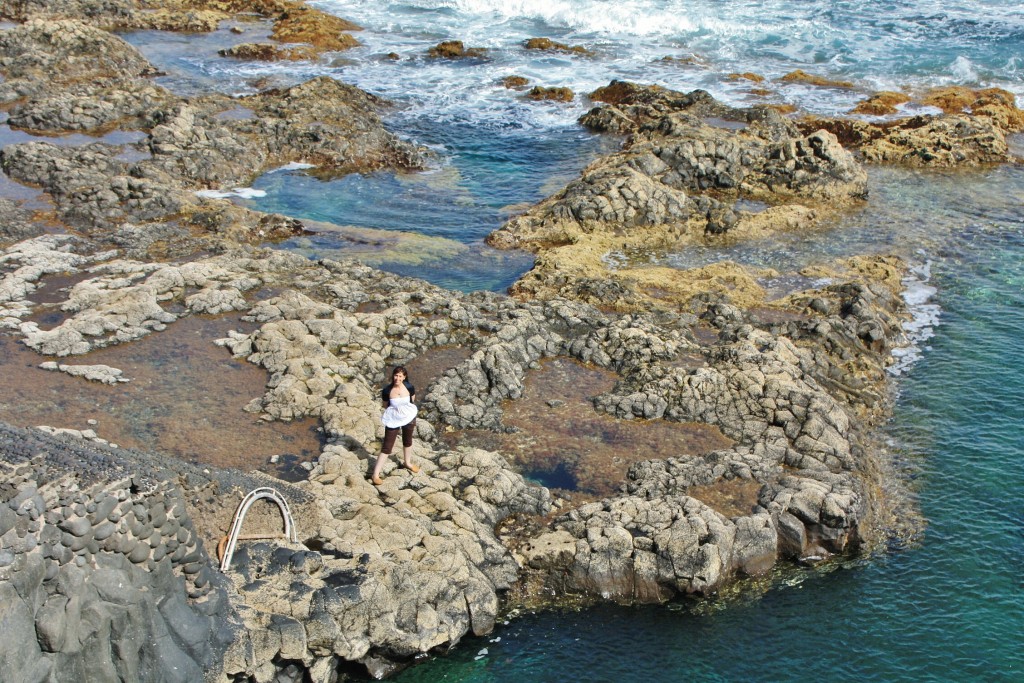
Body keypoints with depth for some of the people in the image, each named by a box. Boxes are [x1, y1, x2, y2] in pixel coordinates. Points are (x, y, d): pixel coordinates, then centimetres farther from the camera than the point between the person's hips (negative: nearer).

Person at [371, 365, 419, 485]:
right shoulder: (386, 390, -21)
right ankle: (376, 474, 5)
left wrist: (413, 419, 9)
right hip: (393, 420, -3)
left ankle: (408, 463, 51)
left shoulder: (410, 387, -16)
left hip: (408, 418, 3)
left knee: (408, 441, 25)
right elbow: (386, 406, -4)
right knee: (387, 447, -1)